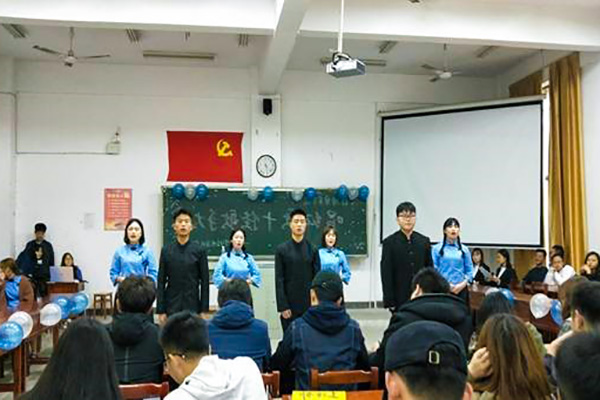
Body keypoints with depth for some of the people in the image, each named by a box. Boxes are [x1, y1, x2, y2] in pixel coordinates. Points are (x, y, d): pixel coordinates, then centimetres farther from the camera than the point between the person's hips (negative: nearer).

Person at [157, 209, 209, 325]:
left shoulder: (199, 251, -1)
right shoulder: (166, 250, 2)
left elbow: (205, 282, 0)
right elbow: (161, 281, 3)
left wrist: (204, 310, -4)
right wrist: (160, 310, -2)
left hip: (192, 305, -1)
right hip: (172, 305, 1)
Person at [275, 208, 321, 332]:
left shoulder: (312, 250, 4)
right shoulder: (282, 250, 0)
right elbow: (279, 280, -3)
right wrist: (282, 306, -9)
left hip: (309, 304, 1)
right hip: (290, 304, -1)